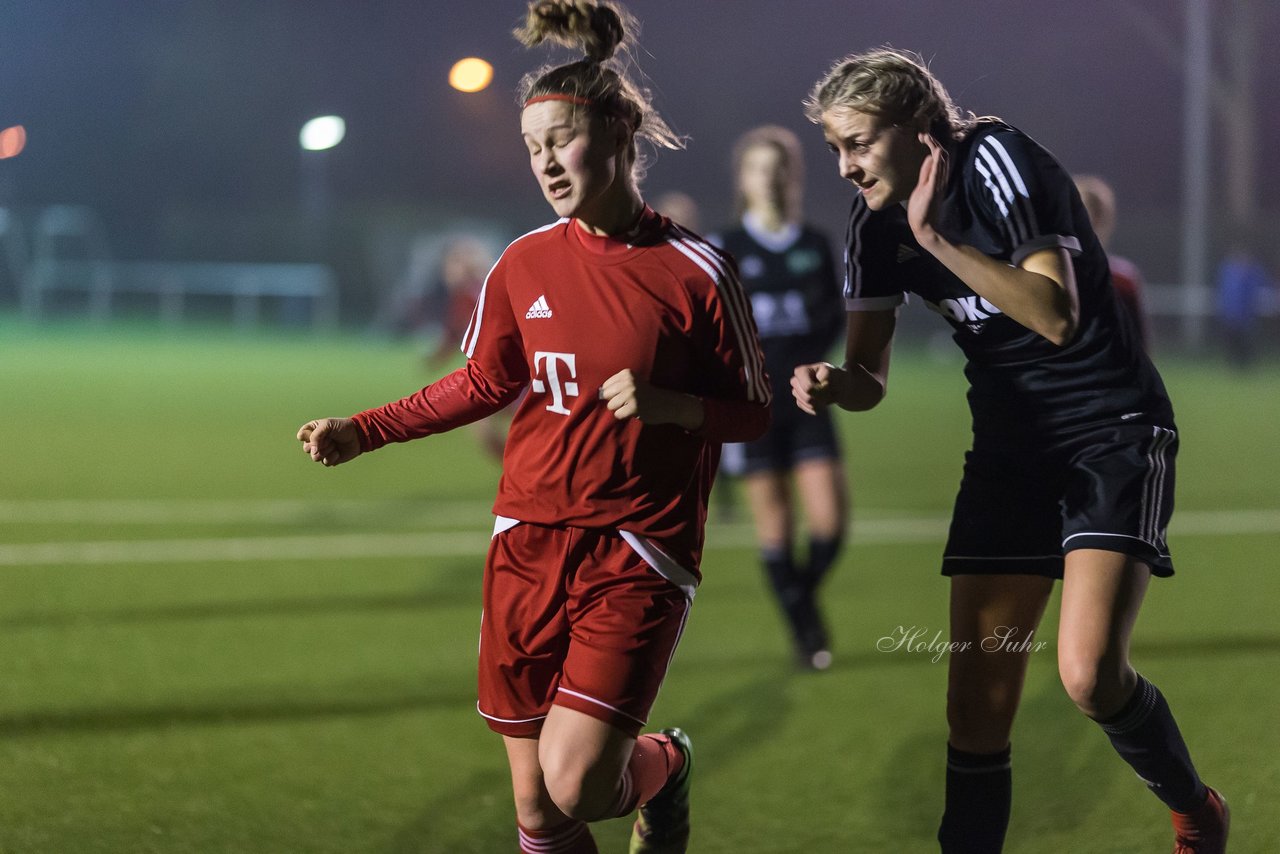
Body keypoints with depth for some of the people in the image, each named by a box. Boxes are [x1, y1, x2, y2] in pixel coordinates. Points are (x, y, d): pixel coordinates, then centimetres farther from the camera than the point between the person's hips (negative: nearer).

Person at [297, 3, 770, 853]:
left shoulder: (695, 270, -7)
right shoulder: (525, 265, 4)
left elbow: (753, 411, -1)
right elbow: (483, 383, 18)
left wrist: (665, 402, -19)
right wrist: (363, 432, 12)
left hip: (638, 558, -4)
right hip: (530, 544, 4)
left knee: (575, 785, -16)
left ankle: (664, 765, 17)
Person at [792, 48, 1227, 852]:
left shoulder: (998, 162, -17)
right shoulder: (877, 222, 1)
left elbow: (1056, 316, -28)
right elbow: (870, 377, 6)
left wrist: (935, 238, -30)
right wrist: (833, 382, -17)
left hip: (1111, 433, -6)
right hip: (1011, 448, 7)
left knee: (1091, 674, -22)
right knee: (976, 706, -1)